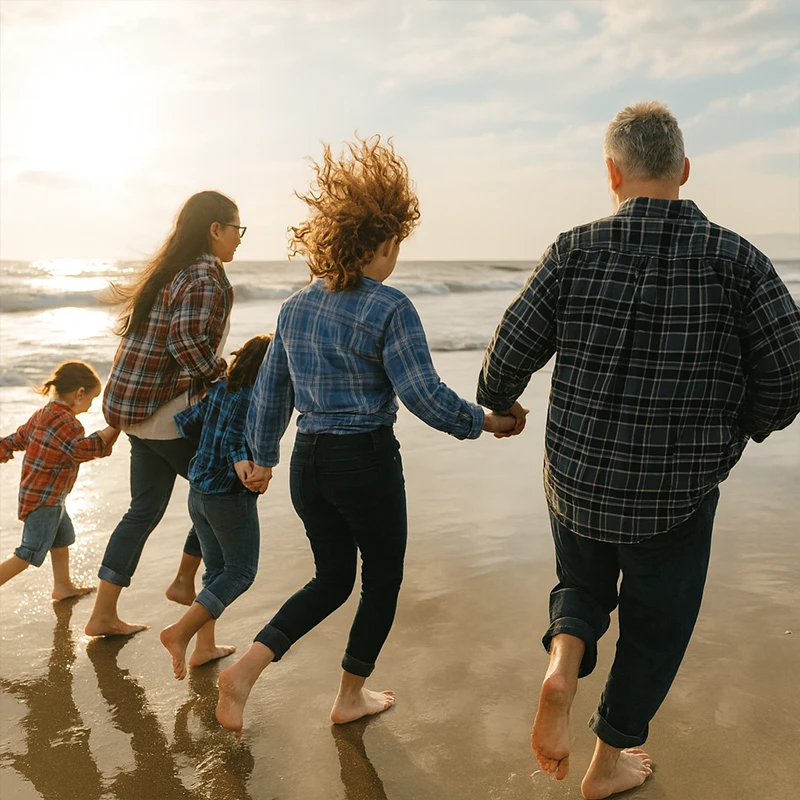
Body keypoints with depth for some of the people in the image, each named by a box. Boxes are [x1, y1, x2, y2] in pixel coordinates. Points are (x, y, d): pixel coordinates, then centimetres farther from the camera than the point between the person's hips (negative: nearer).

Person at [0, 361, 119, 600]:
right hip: (43, 501, -11)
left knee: (62, 538, 25)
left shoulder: (42, 414, 7)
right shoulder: (66, 422, -23)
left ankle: (63, 586, 39)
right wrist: (112, 430, -37)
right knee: (28, 555, -4)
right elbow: (83, 449, -37)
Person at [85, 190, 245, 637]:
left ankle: (104, 615, 20)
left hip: (137, 406, 9)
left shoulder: (171, 270, 17)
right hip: (170, 411, -9)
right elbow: (188, 340, -27)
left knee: (146, 508, 14)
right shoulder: (205, 277, -14)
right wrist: (222, 377, -15)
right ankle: (185, 581, 19)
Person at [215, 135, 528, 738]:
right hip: (366, 462, -6)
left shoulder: (296, 308, 6)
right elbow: (425, 396, -17)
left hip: (308, 462, 6)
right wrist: (487, 422, -3)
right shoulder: (389, 308, -13)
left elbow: (270, 391, 13)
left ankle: (246, 669, 8)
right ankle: (352, 696, 31)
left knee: (333, 579, 22)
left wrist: (263, 457, 24)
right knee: (382, 580, 17)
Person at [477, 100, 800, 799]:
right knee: (655, 623, 20)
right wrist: (741, 428, 12)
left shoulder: (576, 252, -9)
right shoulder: (736, 260, -9)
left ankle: (563, 663, -1)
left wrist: (495, 406, 17)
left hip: (577, 479, 1)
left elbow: (511, 353, -5)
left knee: (582, 581, 29)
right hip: (680, 492, 0)